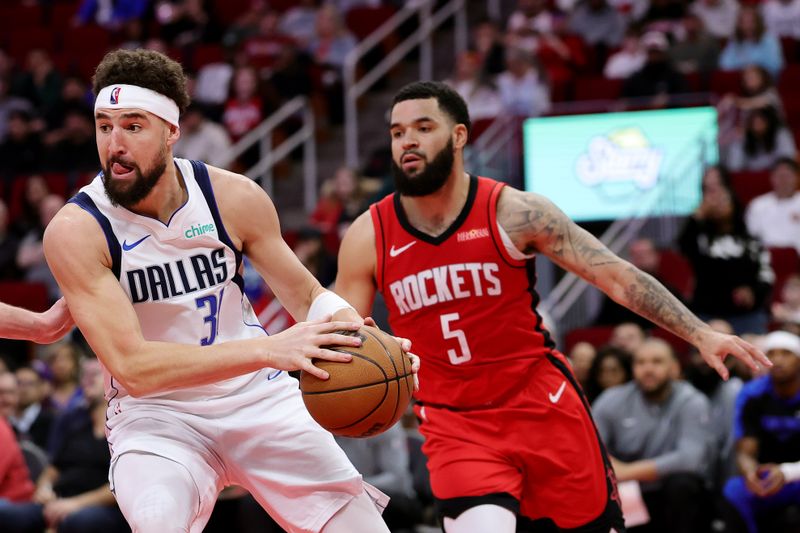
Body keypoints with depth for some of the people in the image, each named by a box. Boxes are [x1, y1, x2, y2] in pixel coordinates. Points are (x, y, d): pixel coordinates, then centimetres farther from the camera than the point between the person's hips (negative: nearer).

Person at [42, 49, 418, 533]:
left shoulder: (236, 198, -10)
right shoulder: (75, 232, -20)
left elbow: (307, 295, 3)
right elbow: (131, 365, -28)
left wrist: (356, 334, -21)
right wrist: (267, 350, -38)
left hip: (259, 399, 4)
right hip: (155, 412, -3)